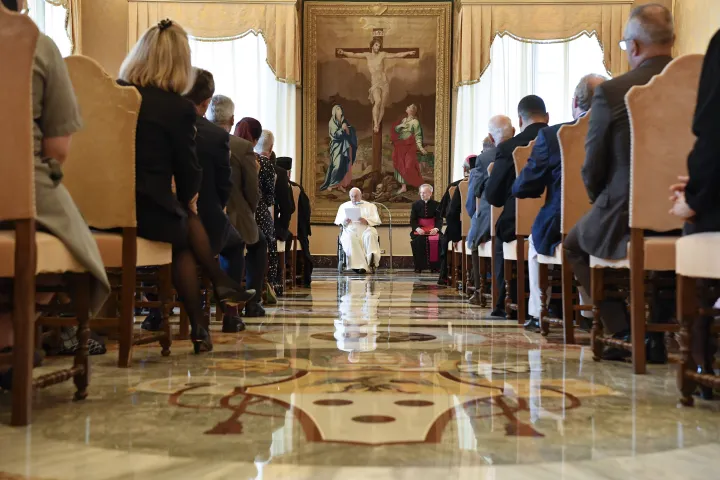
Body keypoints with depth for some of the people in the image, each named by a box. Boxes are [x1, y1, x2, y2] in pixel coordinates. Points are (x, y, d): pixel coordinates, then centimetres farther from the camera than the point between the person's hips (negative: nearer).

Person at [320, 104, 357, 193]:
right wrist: (342, 129, -24)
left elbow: (348, 133, 10)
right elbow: (335, 134, -15)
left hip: (344, 145, 6)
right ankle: (330, 184, -4)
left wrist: (347, 128, -10)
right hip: (337, 146, -6)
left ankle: (340, 184, 9)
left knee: (344, 165, 4)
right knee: (336, 165, -12)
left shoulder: (343, 120, 11)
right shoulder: (332, 122, -7)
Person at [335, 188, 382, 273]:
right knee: (351, 239, -36)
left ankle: (372, 260, -51)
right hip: (350, 230, 0)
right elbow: (338, 220, 16)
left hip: (366, 229, 0)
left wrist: (366, 221, -13)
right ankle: (360, 265, -43)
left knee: (370, 235, -36)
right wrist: (344, 221, -8)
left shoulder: (370, 206, 20)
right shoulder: (344, 206, 25)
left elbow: (377, 220, 8)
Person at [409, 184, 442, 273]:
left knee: (437, 240, -30)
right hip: (419, 230, 0)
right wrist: (417, 228, -18)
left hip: (433, 230, 0)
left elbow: (439, 219, 0)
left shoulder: (437, 205, 8)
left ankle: (434, 265, -18)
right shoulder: (415, 205, 11)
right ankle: (419, 266, -21)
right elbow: (412, 220, 3)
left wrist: (436, 228, -21)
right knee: (417, 240, -31)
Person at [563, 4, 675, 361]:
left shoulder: (611, 92, -12)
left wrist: (600, 201, 15)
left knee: (575, 244, 26)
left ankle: (626, 332, 17)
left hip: (628, 221, -4)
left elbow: (592, 170, -6)